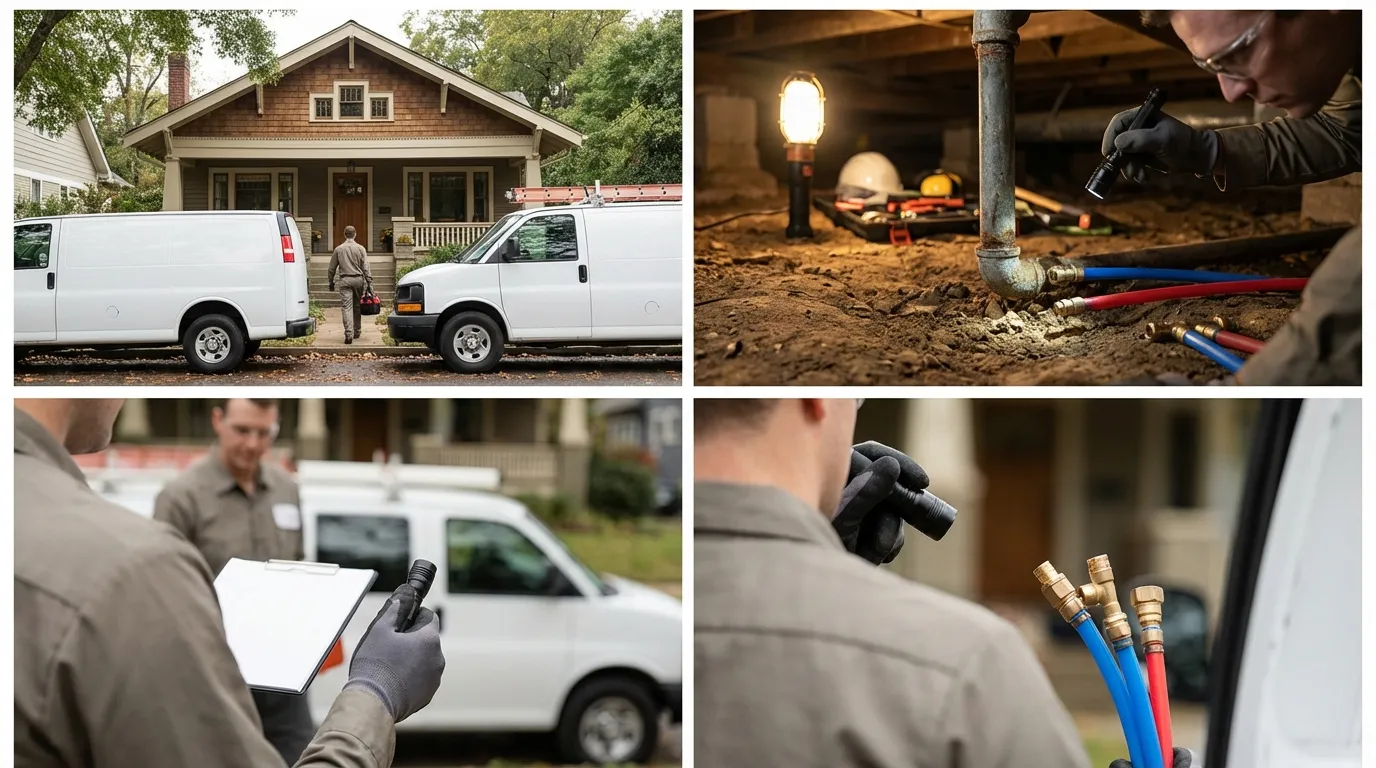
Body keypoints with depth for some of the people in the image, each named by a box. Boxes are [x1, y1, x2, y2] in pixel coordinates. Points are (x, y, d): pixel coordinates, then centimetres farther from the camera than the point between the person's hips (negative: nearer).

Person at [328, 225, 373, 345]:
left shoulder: (338, 249, 3)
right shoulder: (360, 249, 1)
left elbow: (332, 268, 9)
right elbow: (366, 268, -3)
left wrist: (331, 282, 21)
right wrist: (369, 283, -1)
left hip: (345, 281, -1)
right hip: (358, 279, 1)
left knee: (346, 307, -5)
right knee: (357, 306, 13)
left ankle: (349, 334, -16)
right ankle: (357, 331, 23)